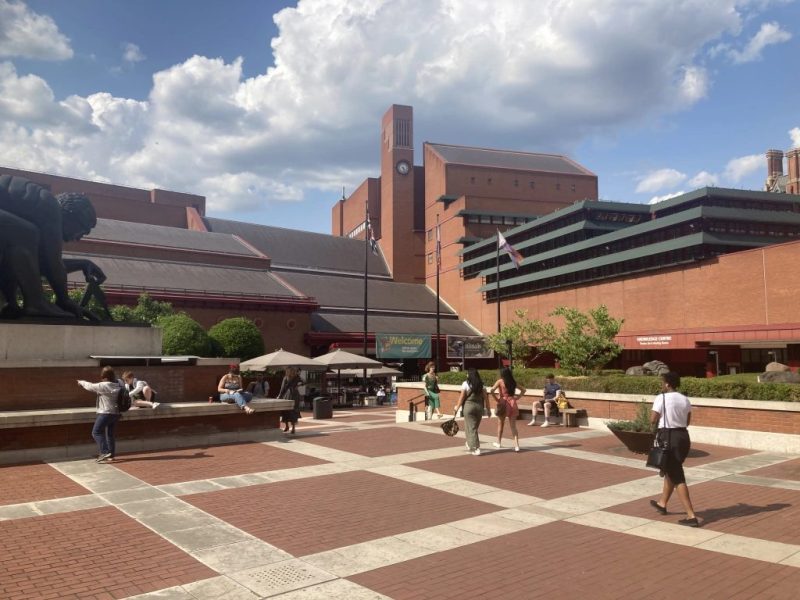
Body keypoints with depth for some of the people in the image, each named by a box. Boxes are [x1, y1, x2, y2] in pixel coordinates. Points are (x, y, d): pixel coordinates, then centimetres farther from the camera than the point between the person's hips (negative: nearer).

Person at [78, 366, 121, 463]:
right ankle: (111, 454, 16)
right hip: (115, 413, 8)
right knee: (111, 434, 13)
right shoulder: (117, 384, 4)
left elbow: (91, 387, -4)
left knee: (96, 432, 1)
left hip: (105, 413, -8)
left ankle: (105, 452, -8)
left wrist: (82, 382, 15)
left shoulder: (103, 385, -17)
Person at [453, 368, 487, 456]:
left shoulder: (466, 384, -6)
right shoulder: (481, 385, 5)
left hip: (468, 406, -4)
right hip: (479, 407, 4)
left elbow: (462, 397, -7)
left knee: (472, 428, 0)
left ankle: (476, 449, -6)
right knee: (474, 427, 17)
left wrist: (457, 407, 3)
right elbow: (485, 398, 2)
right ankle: (470, 445, 33)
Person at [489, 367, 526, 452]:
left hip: (503, 403, -3)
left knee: (500, 424, 16)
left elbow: (491, 391, -17)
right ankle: (516, 445, -6)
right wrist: (517, 397, 10)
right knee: (513, 426, 4)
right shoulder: (513, 382, 9)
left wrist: (496, 400, -8)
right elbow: (523, 390, 16)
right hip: (512, 403, 3)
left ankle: (499, 443, 29)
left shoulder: (500, 381, -5)